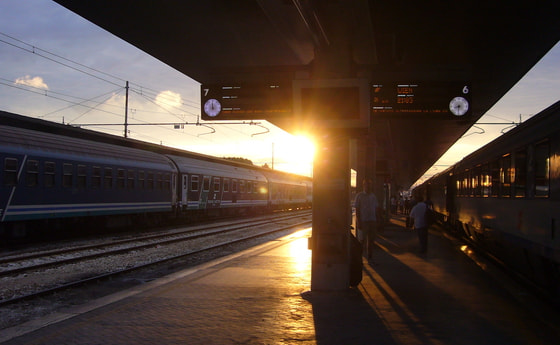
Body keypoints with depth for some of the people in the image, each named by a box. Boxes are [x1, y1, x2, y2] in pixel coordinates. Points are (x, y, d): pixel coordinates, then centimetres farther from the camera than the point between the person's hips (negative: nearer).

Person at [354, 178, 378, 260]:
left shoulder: (373, 196, 11)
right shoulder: (359, 195, -3)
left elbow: (376, 210, 14)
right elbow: (357, 210, -5)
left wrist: (376, 222, 10)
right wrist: (358, 222, -11)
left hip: (372, 221, 4)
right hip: (363, 221, -4)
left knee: (371, 240, 7)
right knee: (363, 239, 0)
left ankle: (370, 256, 15)